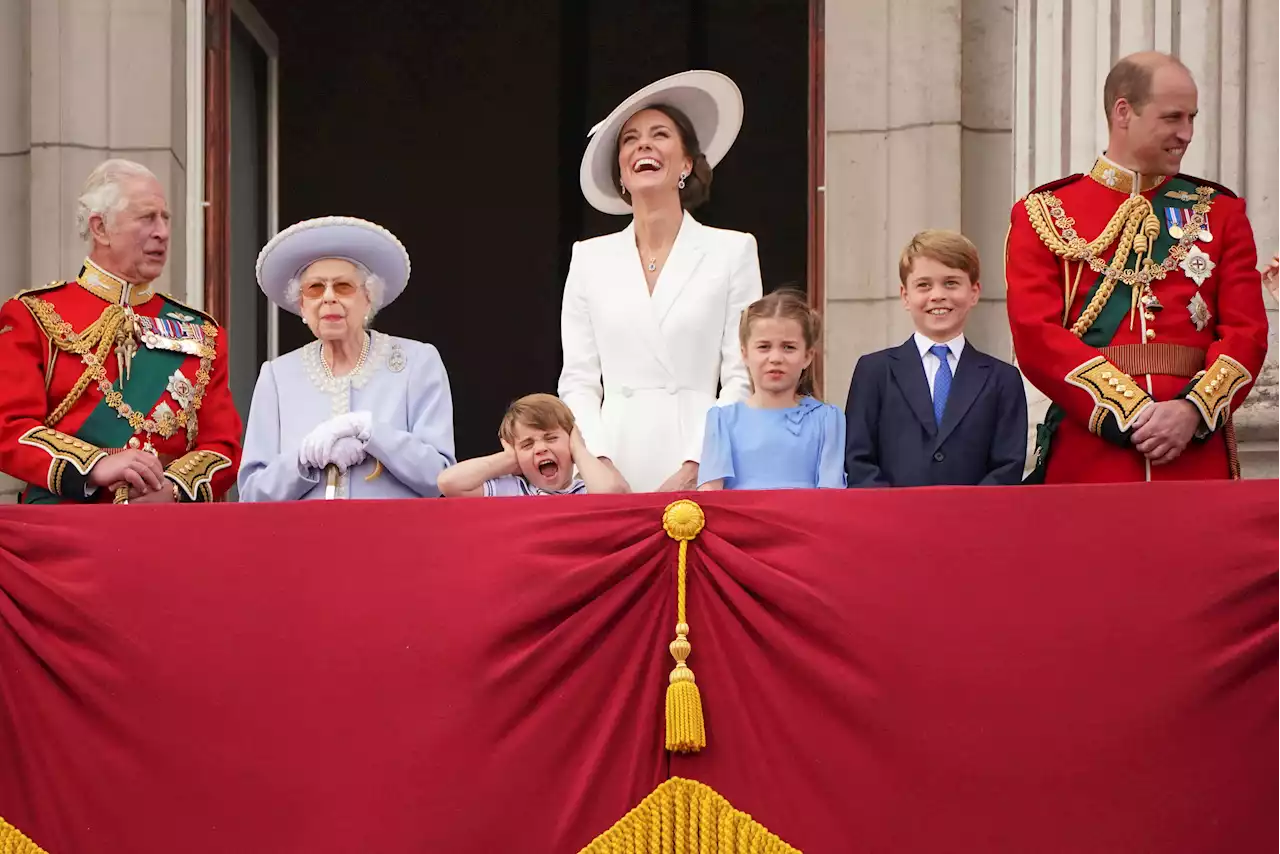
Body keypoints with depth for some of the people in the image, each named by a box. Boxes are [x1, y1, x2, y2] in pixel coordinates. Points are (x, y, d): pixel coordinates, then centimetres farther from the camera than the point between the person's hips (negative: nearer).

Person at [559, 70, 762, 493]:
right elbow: (578, 380, 10)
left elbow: (741, 379, 1)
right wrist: (600, 465, -5)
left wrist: (694, 467, -10)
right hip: (613, 468, 2)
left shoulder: (733, 251, 6)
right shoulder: (590, 259, 13)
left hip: (699, 473, -2)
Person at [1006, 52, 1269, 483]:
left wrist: (1192, 410, -14)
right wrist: (1130, 415, -14)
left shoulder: (1219, 211, 13)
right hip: (1087, 458, -2)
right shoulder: (1044, 214, 5)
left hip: (1198, 456, 2)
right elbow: (1037, 336, -5)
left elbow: (1247, 330, 4)